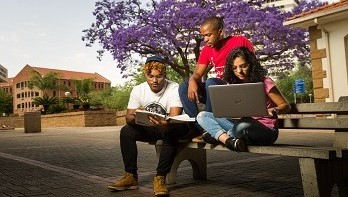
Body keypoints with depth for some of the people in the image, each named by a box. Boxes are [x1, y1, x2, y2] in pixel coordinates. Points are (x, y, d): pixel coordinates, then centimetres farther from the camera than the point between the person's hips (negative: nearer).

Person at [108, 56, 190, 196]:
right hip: (148, 129, 4)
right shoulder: (138, 90, -8)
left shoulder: (174, 89, -20)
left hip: (169, 127, -4)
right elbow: (128, 118, -12)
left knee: (170, 132, -37)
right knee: (126, 131, -19)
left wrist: (165, 123, -55)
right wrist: (135, 117, -38)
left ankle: (160, 178, -29)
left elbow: (174, 118, -31)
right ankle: (131, 176, -13)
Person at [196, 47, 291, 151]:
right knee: (202, 115, -8)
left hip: (266, 130, -5)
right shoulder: (233, 85, 8)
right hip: (241, 125, 6)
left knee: (244, 126, -42)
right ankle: (229, 141, -30)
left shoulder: (265, 82, -5)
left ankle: (218, 136, -13)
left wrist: (274, 110, -24)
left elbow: (286, 106, -2)